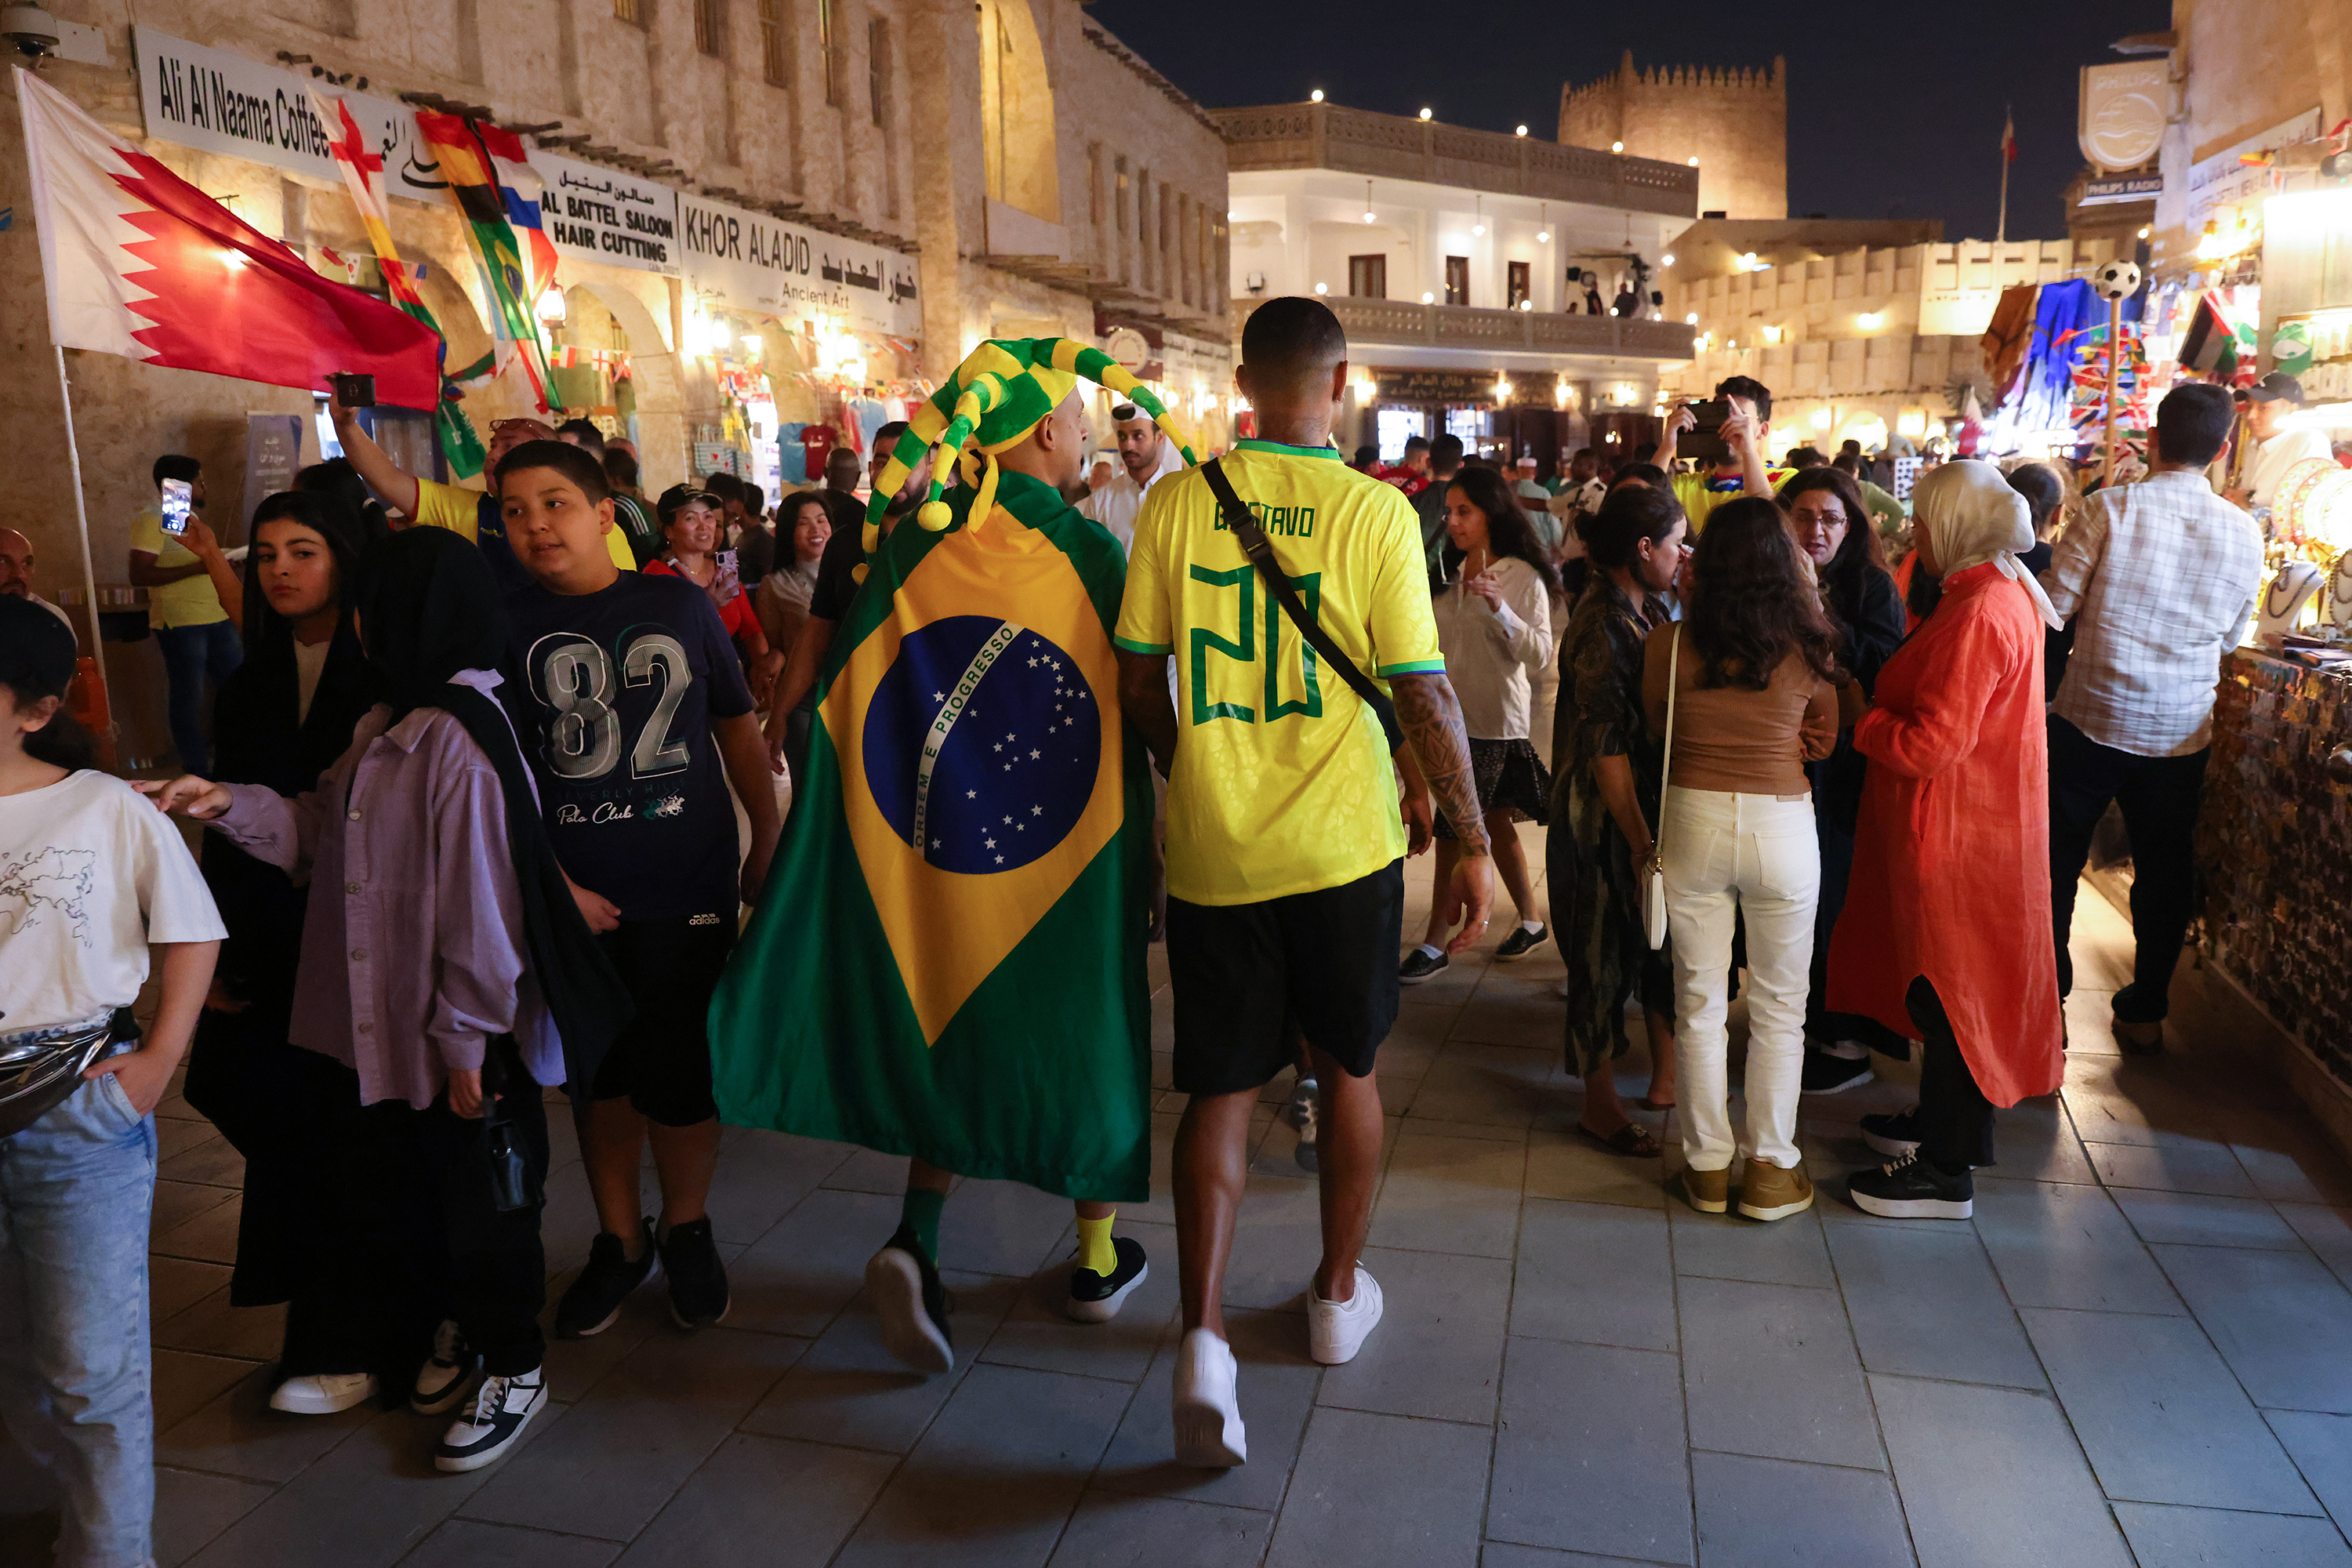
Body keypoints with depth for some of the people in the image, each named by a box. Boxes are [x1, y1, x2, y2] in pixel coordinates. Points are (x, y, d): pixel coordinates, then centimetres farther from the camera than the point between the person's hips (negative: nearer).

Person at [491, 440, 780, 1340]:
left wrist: (769, 843, 8)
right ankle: (619, 1240, 33)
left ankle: (686, 1230, 29)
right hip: (576, 898, 1)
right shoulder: (505, 626, 2)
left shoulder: (678, 604, 3)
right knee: (599, 1073, 13)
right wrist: (553, 885, -6)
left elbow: (738, 727, 10)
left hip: (688, 887, -1)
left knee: (678, 1071, 4)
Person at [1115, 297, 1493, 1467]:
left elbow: (1137, 681, 2)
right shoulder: (1375, 512, -8)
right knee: (1348, 1068, 19)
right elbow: (1424, 694, -9)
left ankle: (1203, 1331, -1)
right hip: (1345, 844, -1)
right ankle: (1339, 1295, 35)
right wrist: (1473, 841, 2)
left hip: (1212, 845, 1)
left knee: (1220, 1086, 11)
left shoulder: (1177, 502, -2)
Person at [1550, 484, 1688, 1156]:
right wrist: (1640, 841, -20)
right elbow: (1607, 747, -22)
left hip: (1648, 805, 9)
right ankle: (1600, 1104, 18)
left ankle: (1666, 1074, 32)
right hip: (1603, 817, -9)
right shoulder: (1601, 623, -20)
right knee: (1604, 954, 3)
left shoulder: (1646, 610, 8)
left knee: (1658, 938, 16)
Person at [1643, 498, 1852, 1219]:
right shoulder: (1809, 644, -7)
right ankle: (1771, 1168, 19)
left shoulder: (1668, 644, -8)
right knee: (1779, 1007, 12)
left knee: (1699, 1003, 12)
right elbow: (1822, 742, 7)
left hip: (1693, 820, 1)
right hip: (1782, 826, 0)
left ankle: (1709, 1164, 21)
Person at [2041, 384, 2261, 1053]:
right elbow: (2231, 639, 11)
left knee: (2057, 857, 9)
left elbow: (2055, 602, -9)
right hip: (2182, 730, 3)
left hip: (2091, 717, -3)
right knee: (2164, 869, 14)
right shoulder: (2244, 533, 0)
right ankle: (2146, 1012, 23)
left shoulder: (2112, 507, -11)